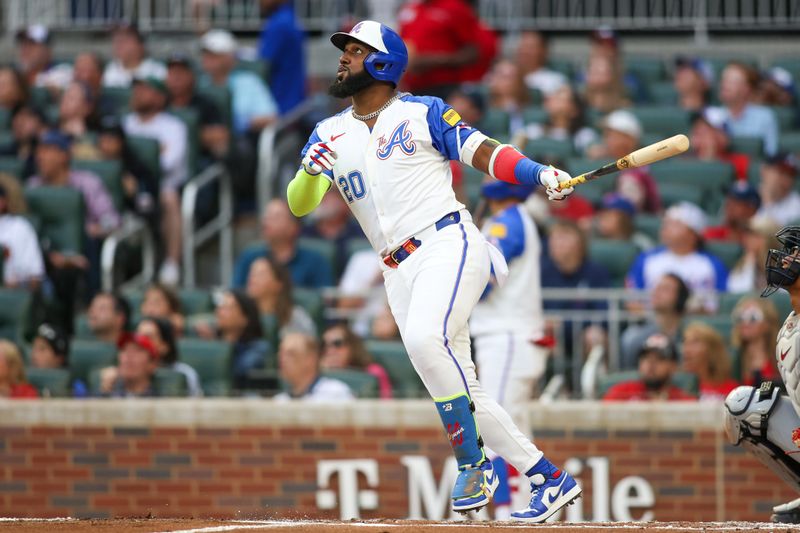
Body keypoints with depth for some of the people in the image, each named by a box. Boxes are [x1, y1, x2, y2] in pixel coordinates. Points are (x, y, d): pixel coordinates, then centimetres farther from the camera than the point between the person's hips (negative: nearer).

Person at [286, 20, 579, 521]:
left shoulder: (423, 112, 5)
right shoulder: (329, 134, 17)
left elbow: (482, 151, -1)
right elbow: (299, 204, 8)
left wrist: (540, 173, -18)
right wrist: (310, 170, -15)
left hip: (449, 243, -6)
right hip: (400, 273, 6)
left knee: (425, 338, -32)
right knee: (460, 394, 0)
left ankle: (474, 463, -21)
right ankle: (549, 479, 9)